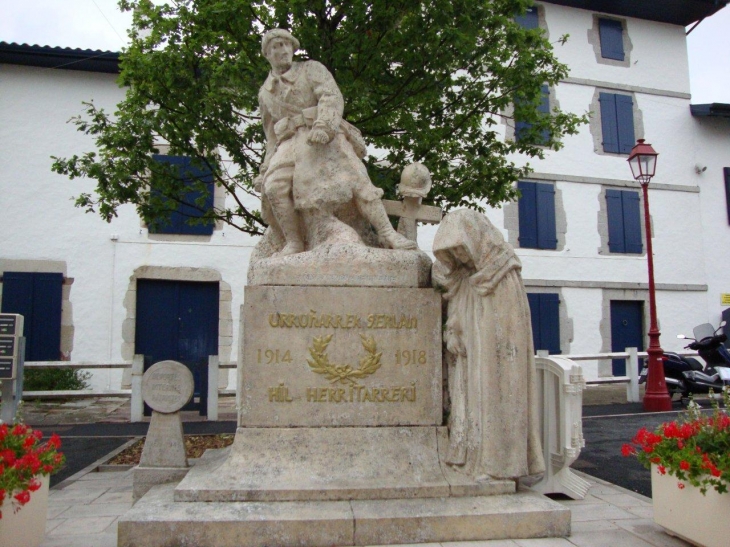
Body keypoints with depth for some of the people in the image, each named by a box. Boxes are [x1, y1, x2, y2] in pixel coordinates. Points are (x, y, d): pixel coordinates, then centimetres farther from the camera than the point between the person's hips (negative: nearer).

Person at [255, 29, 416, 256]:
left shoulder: (311, 69, 12)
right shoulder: (265, 93, 25)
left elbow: (332, 96, -5)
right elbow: (272, 133, 27)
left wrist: (323, 125, -25)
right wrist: (266, 168, 16)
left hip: (325, 138, -3)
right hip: (290, 143, 3)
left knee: (356, 179, -21)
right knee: (274, 187, -24)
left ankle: (388, 234, -24)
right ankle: (294, 243, -19)